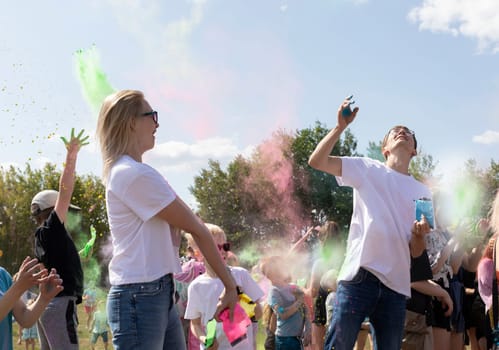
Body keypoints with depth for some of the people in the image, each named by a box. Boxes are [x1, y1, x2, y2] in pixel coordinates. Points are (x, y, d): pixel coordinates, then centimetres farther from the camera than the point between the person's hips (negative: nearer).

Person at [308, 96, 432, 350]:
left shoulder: (422, 192, 18)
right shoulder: (367, 169, 10)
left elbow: (416, 252, 14)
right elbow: (317, 161, -1)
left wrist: (419, 234, -8)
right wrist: (341, 126, -4)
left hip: (396, 284, 4)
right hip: (359, 275, -4)